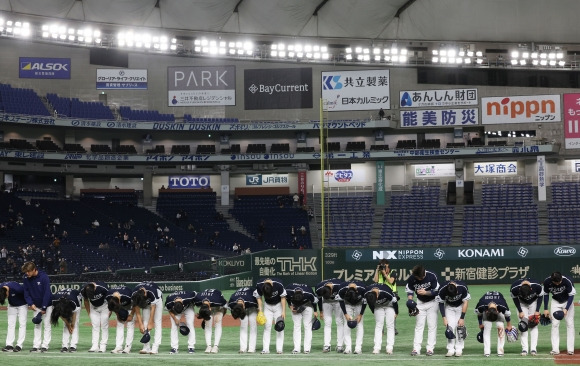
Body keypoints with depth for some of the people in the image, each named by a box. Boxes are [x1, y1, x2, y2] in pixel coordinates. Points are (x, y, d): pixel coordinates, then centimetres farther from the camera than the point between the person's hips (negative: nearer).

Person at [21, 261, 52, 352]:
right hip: (36, 306, 5)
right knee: (37, 325, 5)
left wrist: (44, 307, -22)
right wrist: (30, 303, -15)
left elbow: (47, 293, -22)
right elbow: (26, 292, -1)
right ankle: (36, 345, 5)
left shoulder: (43, 277, -23)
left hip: (47, 305, -5)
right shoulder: (26, 279, -9)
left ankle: (45, 345, -3)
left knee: (47, 324, -3)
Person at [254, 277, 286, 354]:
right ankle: (266, 349, -7)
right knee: (267, 326, -5)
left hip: (278, 305, -2)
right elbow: (258, 297, -8)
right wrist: (260, 310, -14)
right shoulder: (259, 285, -25)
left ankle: (279, 348, -5)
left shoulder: (278, 285, -31)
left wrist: (283, 311, -19)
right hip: (267, 306, 2)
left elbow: (283, 297, -17)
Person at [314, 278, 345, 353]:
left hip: (338, 301, -1)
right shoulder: (318, 289, -30)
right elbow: (319, 299, -7)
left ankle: (340, 346, -4)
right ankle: (326, 345, -8)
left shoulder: (339, 285, -36)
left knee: (340, 322, -6)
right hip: (326, 302, 1)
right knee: (327, 323, -7)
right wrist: (321, 311, 4)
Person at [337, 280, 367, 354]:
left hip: (359, 304, 0)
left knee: (359, 324, -9)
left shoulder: (362, 289, -34)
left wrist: (360, 315, -15)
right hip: (347, 304, 1)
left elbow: (365, 302, -16)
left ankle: (358, 347, -9)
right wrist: (345, 314, -16)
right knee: (347, 324, -9)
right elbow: (341, 301, -13)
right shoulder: (342, 289, -32)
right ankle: (348, 347, -9)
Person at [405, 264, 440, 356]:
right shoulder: (411, 279, -18)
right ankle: (416, 348, -2)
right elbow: (409, 291, -4)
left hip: (432, 302, -2)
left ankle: (430, 348, -1)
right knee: (419, 325, 0)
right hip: (420, 303, 2)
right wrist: (410, 300, -21)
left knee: (432, 325, -4)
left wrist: (425, 292, -32)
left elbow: (436, 291, -17)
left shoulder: (431, 276, -24)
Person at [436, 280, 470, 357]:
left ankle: (459, 349, -4)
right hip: (449, 307, 0)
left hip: (460, 306, 0)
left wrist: (462, 318, -21)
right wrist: (444, 318, -19)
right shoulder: (442, 290, -30)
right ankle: (451, 350, -7)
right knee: (450, 326, -11)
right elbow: (441, 303, -14)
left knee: (460, 326, -10)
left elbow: (465, 302, -21)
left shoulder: (463, 287, -32)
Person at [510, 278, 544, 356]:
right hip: (522, 304, 0)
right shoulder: (514, 288, -34)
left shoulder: (537, 286, -35)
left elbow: (540, 297, -14)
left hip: (534, 303, 0)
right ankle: (524, 349, -10)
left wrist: (537, 311, -17)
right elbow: (515, 299, -13)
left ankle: (533, 349, -7)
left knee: (534, 325, -6)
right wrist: (520, 311, -15)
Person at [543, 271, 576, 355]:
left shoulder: (567, 281, -32)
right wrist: (545, 309, -5)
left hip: (567, 301, -2)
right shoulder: (547, 282, -24)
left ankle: (570, 349, -4)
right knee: (555, 324, -7)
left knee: (570, 323, -7)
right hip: (555, 302, 2)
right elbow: (546, 294, -6)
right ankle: (555, 349, -7)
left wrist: (566, 309, -28)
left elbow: (571, 295, -20)